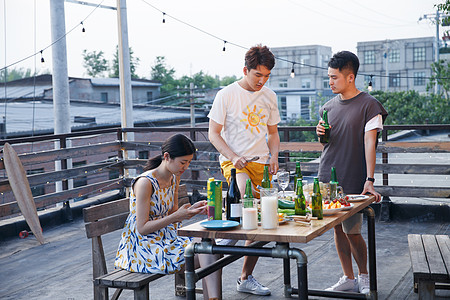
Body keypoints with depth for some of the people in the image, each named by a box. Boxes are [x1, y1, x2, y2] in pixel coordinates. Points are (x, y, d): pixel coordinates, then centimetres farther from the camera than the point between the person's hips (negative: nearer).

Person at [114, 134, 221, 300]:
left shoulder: (174, 178, 7)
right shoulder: (145, 183, -19)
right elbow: (142, 228, -18)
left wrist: (192, 209, -5)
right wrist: (177, 216, -24)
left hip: (165, 239, 8)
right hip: (142, 247, -8)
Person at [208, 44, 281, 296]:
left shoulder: (269, 97, 10)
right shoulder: (226, 95, -5)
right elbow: (214, 134, -3)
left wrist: (274, 156, 0)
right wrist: (233, 157, -18)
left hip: (260, 163, 5)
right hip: (232, 161, -4)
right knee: (246, 192, -36)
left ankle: (246, 279, 17)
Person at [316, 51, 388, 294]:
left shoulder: (368, 105, -7)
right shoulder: (328, 107, 11)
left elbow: (369, 143, -13)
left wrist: (369, 180, -19)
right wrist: (321, 134, -3)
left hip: (352, 181, -5)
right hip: (327, 178, 6)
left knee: (352, 232, -2)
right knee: (337, 229, 9)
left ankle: (364, 276, 22)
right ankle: (348, 278, 21)